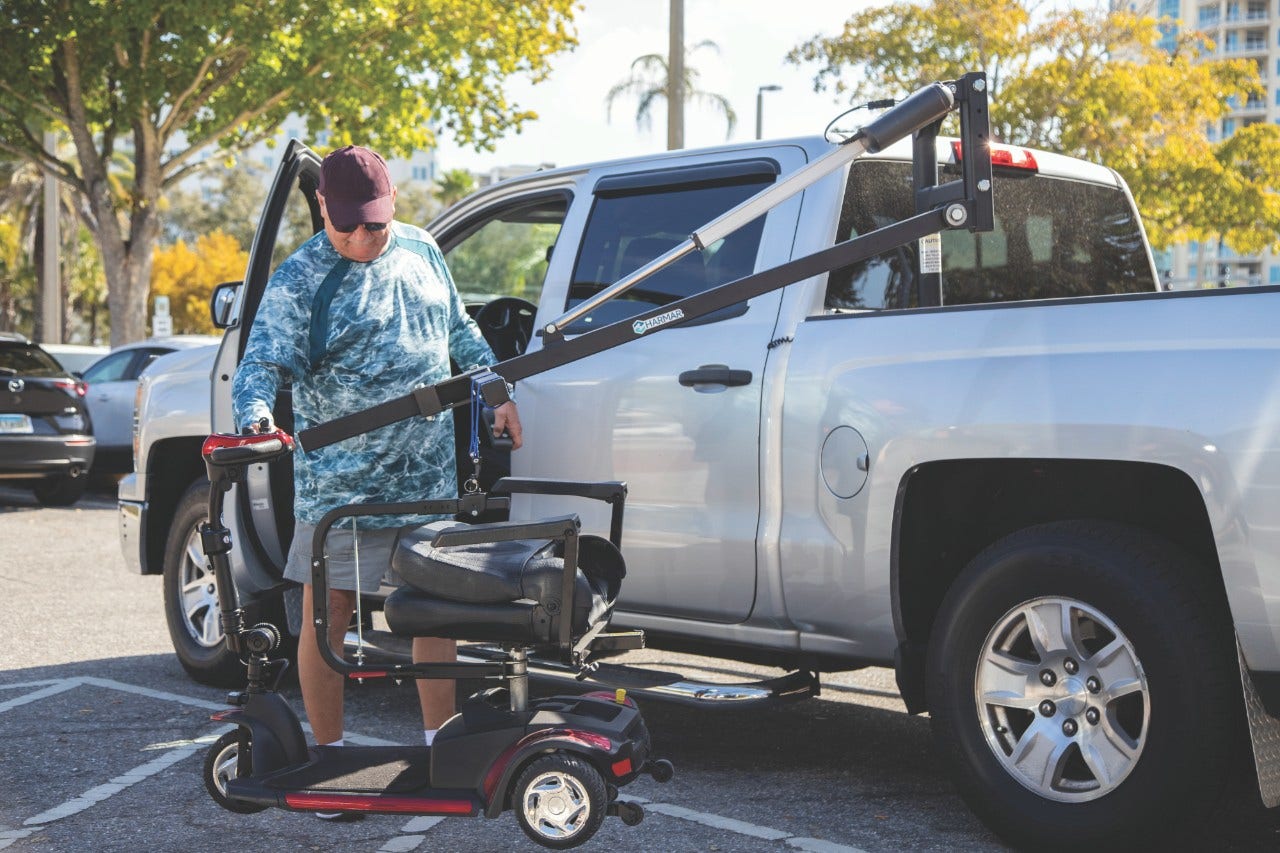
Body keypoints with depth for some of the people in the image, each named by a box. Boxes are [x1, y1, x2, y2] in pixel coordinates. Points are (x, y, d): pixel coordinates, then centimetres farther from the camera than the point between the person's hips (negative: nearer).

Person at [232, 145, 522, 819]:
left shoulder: (422, 251, 8)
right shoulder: (299, 281, -10)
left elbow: (459, 330, 22)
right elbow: (262, 363, -19)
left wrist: (496, 392, 18)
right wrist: (255, 421, -38)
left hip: (431, 477, 5)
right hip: (338, 481, -5)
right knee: (326, 613, -1)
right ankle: (328, 757, 13)